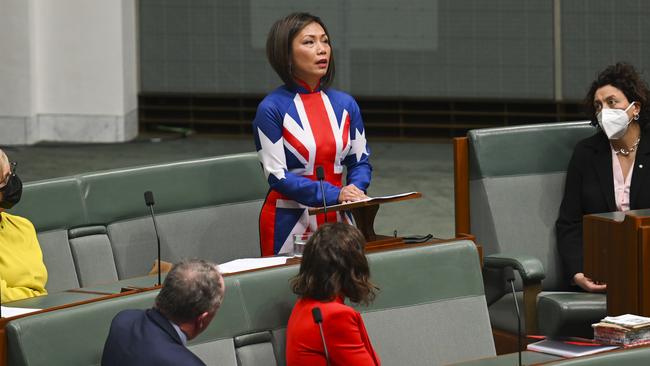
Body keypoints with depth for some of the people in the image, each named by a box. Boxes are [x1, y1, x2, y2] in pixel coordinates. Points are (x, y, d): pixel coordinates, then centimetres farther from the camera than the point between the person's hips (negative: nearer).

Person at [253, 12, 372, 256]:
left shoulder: (345, 105, 5)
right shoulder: (272, 109, -9)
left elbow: (361, 161, 10)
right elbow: (277, 175, -13)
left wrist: (354, 191, -13)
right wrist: (334, 194, -22)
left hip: (337, 218, 4)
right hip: (289, 222, -4)